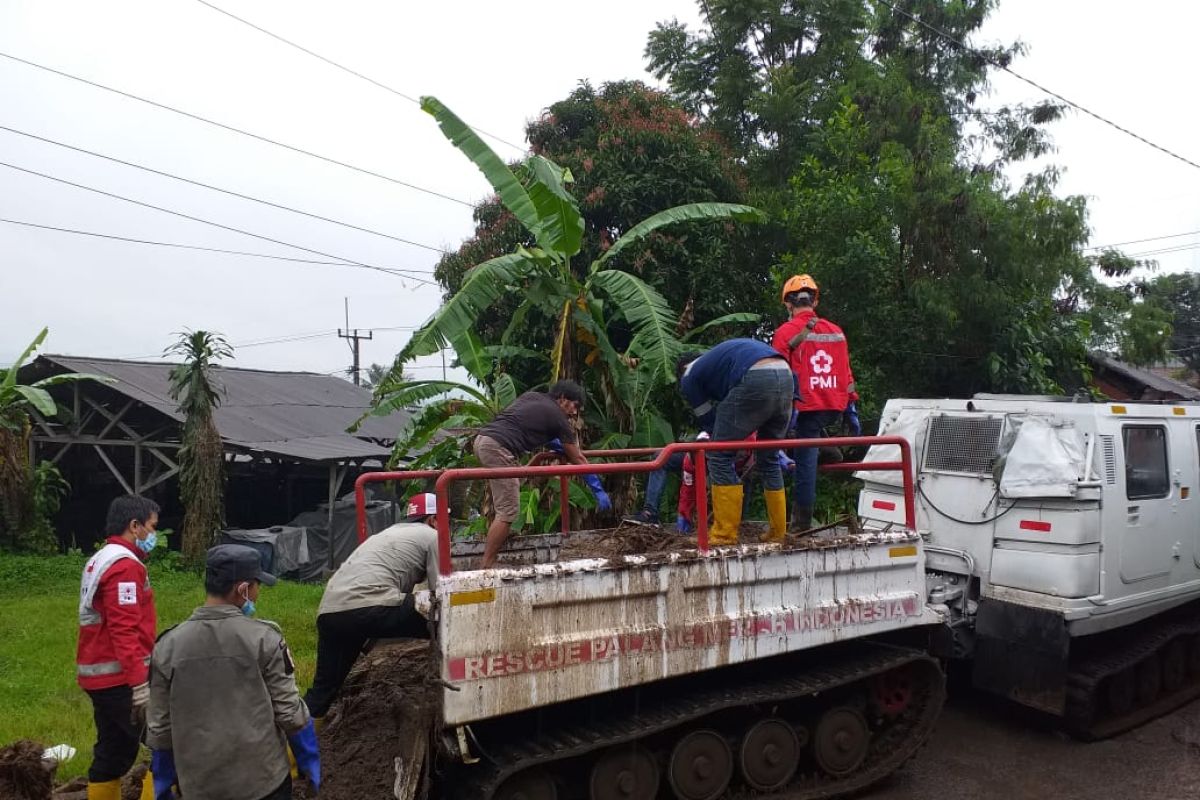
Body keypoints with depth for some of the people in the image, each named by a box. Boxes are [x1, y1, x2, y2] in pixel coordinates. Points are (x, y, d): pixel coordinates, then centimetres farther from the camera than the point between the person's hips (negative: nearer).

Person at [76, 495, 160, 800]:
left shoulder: (100, 561, 17)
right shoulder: (125, 564, -16)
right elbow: (124, 630, -23)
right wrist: (139, 683, -25)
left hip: (100, 675, 10)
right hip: (120, 678, -10)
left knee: (113, 751, 15)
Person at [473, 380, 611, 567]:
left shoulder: (531, 396, 23)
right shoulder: (558, 417, 5)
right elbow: (577, 460, 9)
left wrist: (556, 444, 46)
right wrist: (598, 490, 16)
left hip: (482, 439, 9)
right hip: (498, 448, -9)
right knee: (508, 511, -6)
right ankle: (486, 566, -7)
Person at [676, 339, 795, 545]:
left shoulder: (689, 377, 18)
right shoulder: (717, 357, 38)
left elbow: (709, 421, 19)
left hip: (756, 381, -7)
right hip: (785, 377, 7)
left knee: (721, 456, 6)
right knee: (769, 458, 21)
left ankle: (724, 535, 6)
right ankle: (778, 533, 27)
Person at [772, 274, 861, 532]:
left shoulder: (786, 332, -5)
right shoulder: (836, 331, 11)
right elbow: (847, 373, 13)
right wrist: (852, 409, 17)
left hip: (807, 407, -5)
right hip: (835, 408, 5)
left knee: (806, 462, 1)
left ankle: (802, 522, 5)